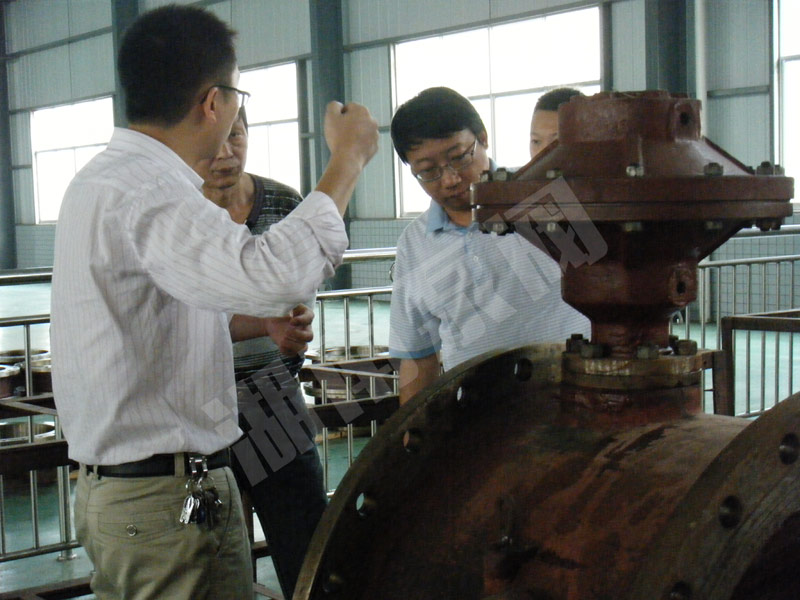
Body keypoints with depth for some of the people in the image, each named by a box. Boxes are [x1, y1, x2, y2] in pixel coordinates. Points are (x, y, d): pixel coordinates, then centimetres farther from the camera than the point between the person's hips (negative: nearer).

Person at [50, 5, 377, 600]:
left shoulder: (105, 179, 12)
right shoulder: (144, 192, -22)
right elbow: (276, 275, -38)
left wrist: (262, 325, 24)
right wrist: (348, 160, -26)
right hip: (168, 503, -10)